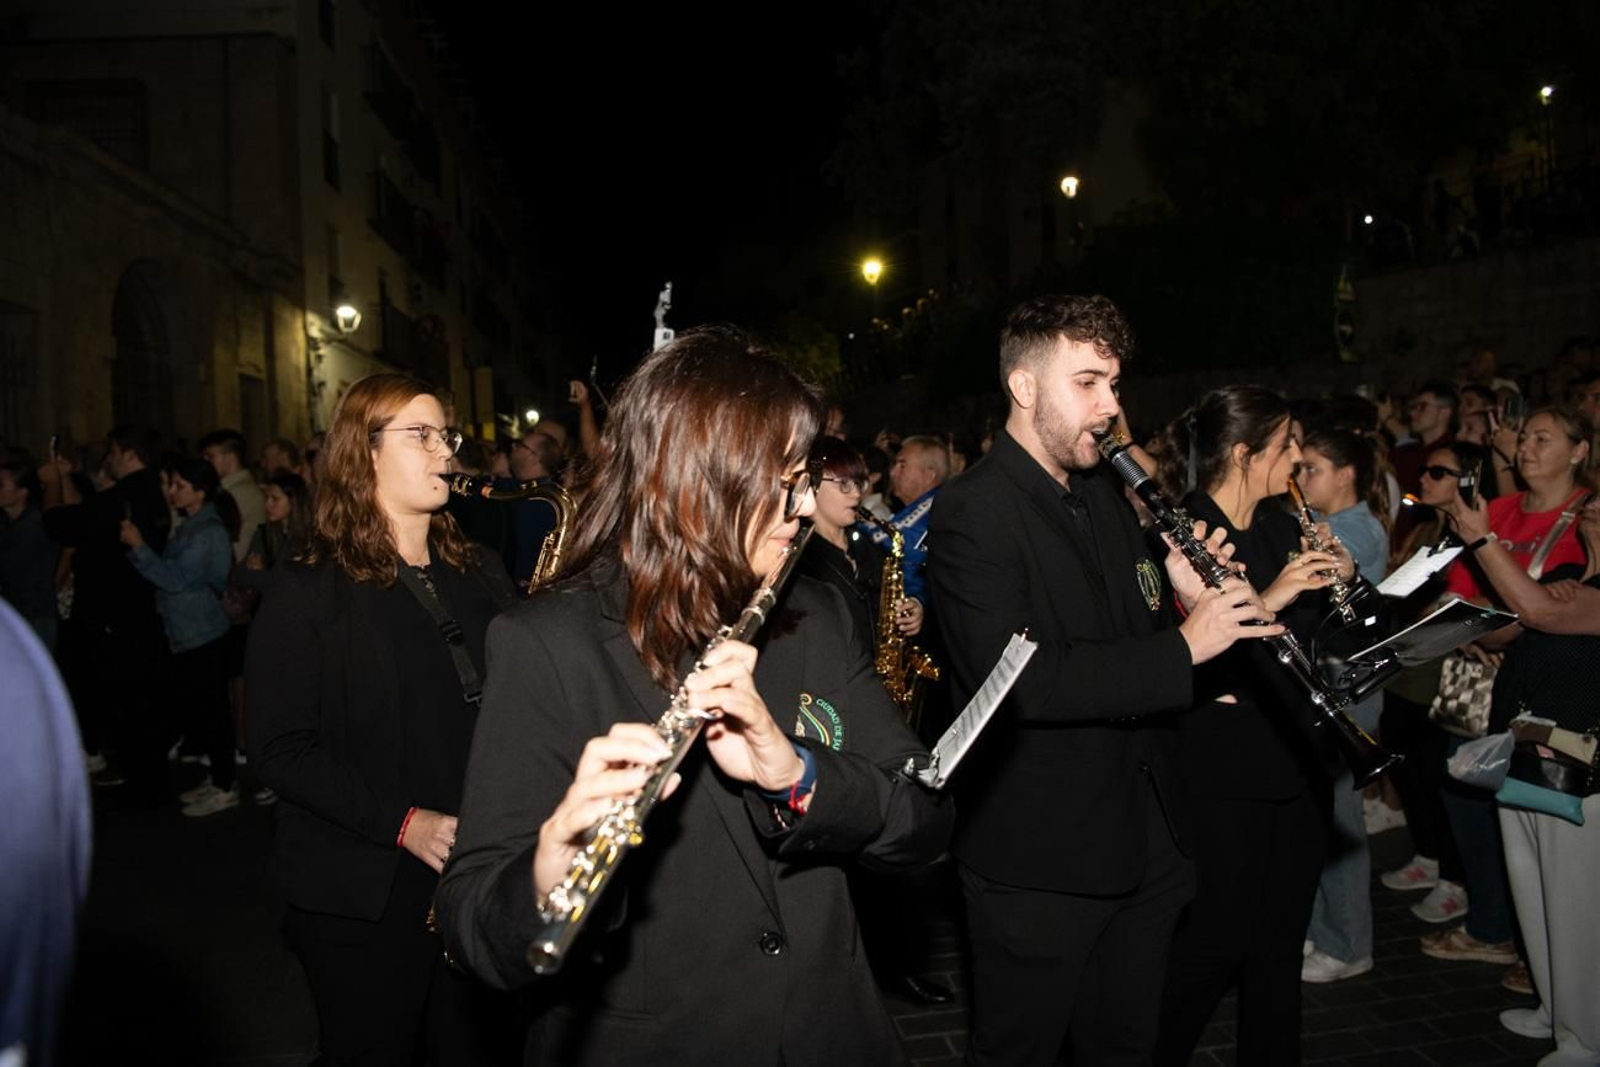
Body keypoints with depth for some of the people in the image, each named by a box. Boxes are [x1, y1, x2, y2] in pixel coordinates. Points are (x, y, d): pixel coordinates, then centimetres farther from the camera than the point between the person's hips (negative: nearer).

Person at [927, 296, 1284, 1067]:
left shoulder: (1105, 493, 10)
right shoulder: (971, 515, -18)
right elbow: (1019, 680, -28)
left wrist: (1186, 592, -4)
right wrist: (1182, 647, -25)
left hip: (1142, 844, 8)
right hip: (1037, 862, -7)